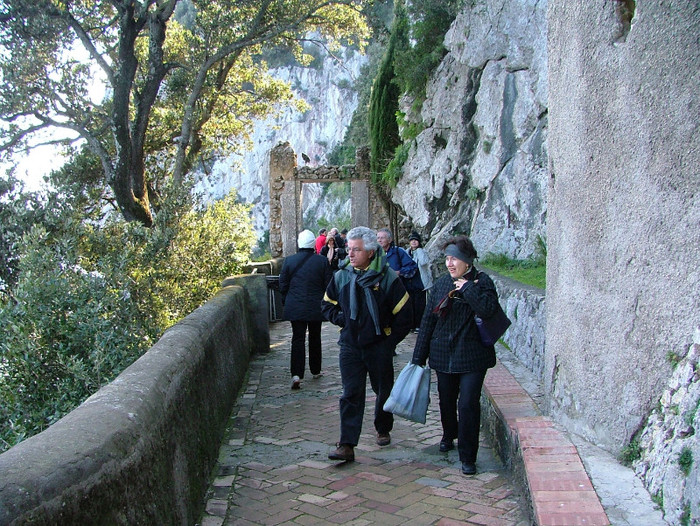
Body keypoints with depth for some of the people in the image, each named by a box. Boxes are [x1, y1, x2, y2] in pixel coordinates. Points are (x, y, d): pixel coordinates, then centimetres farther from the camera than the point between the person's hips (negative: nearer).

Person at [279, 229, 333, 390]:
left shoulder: (289, 261, -5)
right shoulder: (322, 261, -7)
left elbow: (283, 285, 1)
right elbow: (328, 285, -2)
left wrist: (287, 302, 14)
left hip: (295, 308, 0)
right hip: (316, 307, 0)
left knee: (298, 339, 1)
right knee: (315, 338, 16)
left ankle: (296, 374, -11)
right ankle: (315, 370, 26)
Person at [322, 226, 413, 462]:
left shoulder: (388, 278, -10)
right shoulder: (341, 276, 0)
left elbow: (403, 316, -6)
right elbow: (327, 305, 15)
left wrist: (390, 341, -6)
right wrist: (341, 319, -1)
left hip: (379, 347, -1)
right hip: (350, 347, 2)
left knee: (384, 391, 15)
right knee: (351, 394, -3)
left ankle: (383, 429, 39)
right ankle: (347, 446, -4)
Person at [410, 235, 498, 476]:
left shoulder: (481, 282, -7)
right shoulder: (441, 283, 5)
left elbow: (488, 308, -27)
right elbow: (428, 319, 8)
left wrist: (467, 288, -19)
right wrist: (419, 355, 7)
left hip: (472, 355, -4)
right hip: (443, 354, 5)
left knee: (468, 404, -8)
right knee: (446, 400, 17)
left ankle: (468, 457, 4)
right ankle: (449, 436, 45)